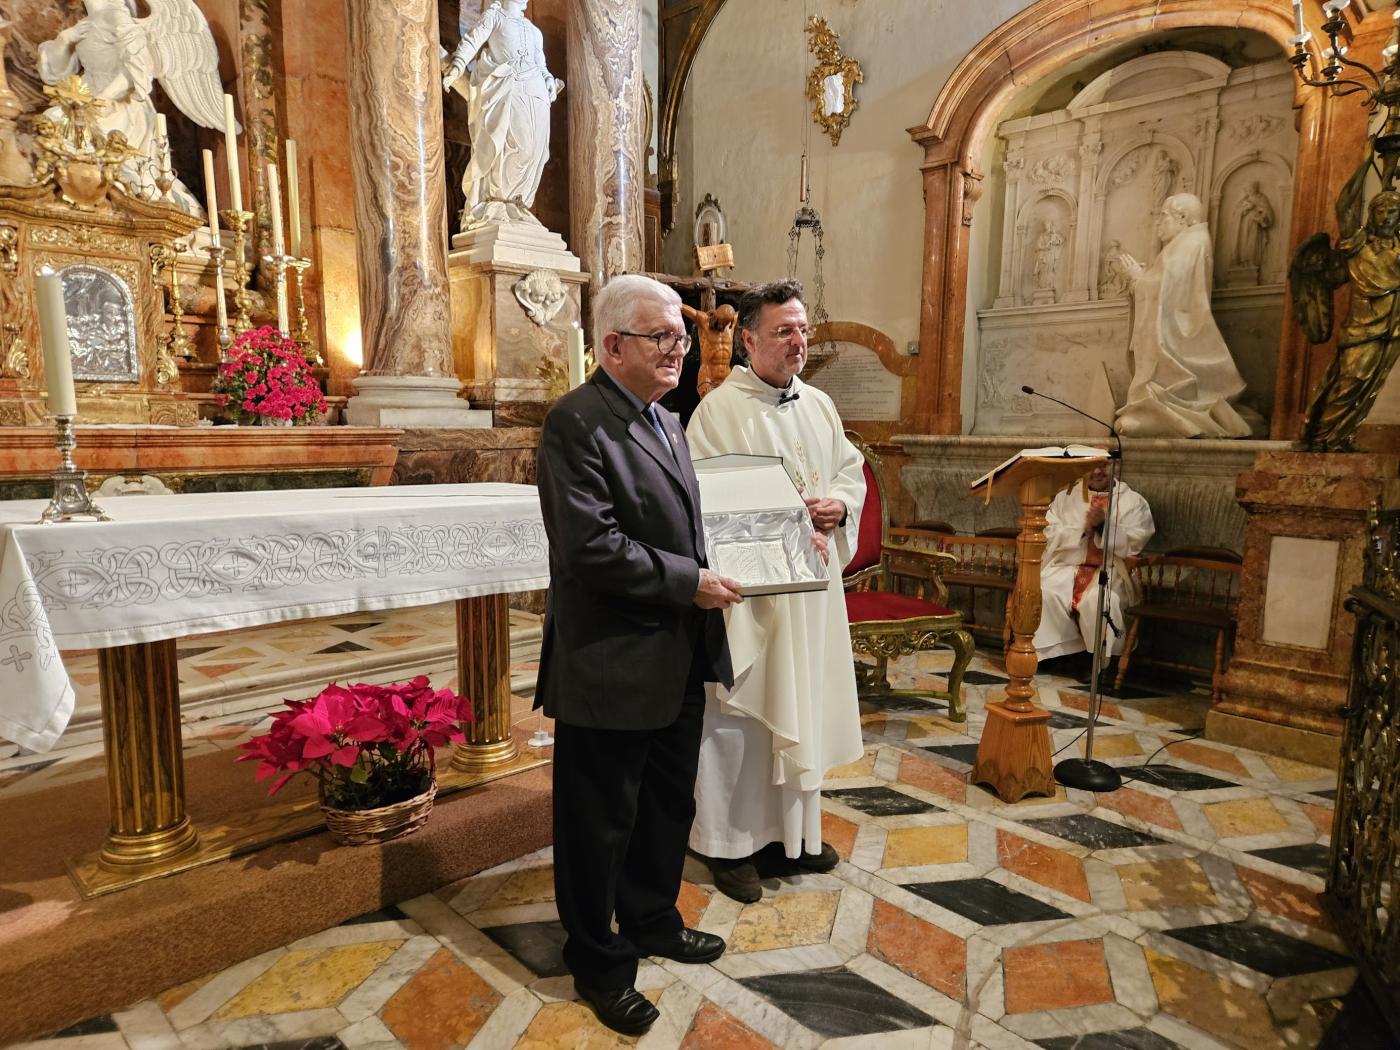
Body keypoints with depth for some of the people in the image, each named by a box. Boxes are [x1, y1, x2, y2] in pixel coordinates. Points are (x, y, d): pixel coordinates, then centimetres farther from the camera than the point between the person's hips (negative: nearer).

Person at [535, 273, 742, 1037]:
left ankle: (652, 921, 47)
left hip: (676, 662, 9)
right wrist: (691, 583, -19)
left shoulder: (665, 422, 12)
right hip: (611, 667, -9)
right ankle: (600, 964, 33)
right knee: (600, 823, 11)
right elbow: (593, 547, -26)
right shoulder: (576, 422, -17)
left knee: (669, 804, 24)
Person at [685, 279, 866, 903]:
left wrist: (840, 504, -3)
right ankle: (731, 841, 20)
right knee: (738, 715, 3)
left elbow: (852, 469, 19)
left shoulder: (818, 405, 11)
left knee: (802, 707, 16)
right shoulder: (719, 411, -11)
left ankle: (793, 828, 34)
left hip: (813, 585, 7)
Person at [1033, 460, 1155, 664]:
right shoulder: (1066, 496, 13)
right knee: (1047, 591, -29)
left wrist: (1104, 525, -18)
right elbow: (1051, 533, 1)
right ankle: (1065, 650, -11)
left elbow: (1134, 543, -5)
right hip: (1069, 565, 2)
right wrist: (1083, 528, -13)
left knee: (1097, 600, -34)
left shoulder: (1133, 501, 8)